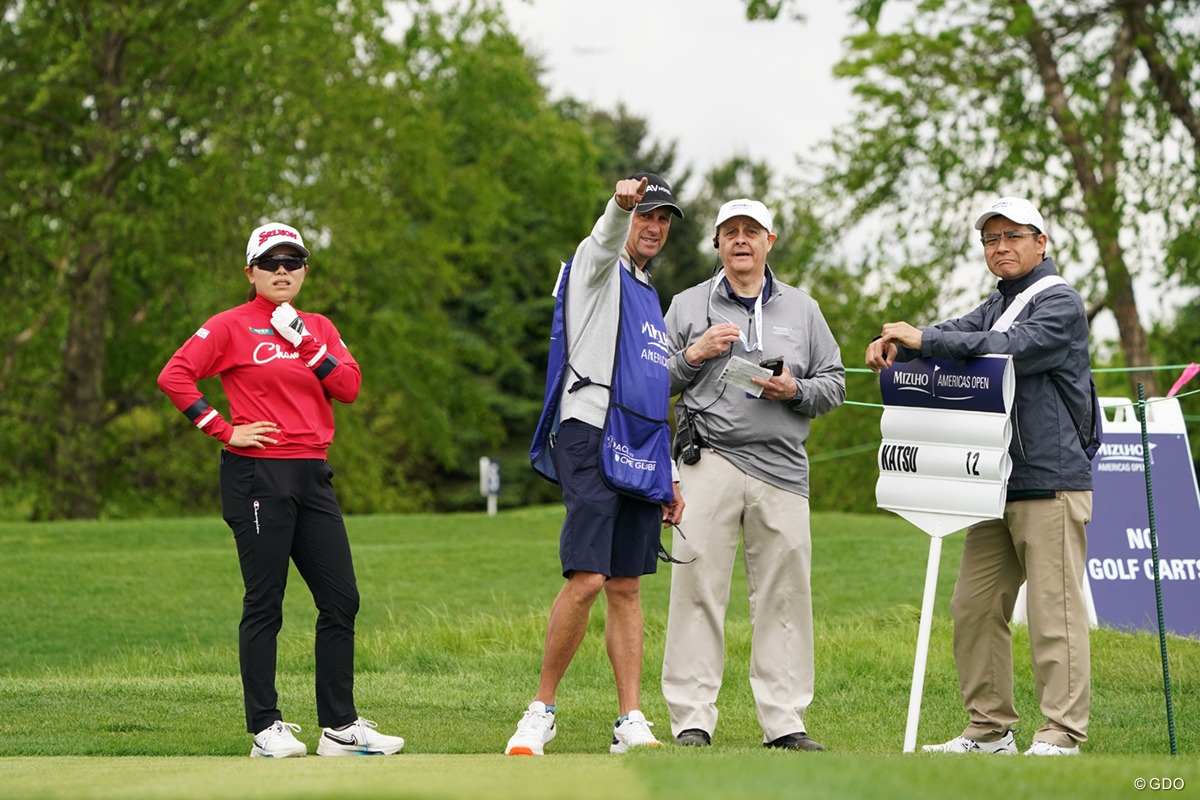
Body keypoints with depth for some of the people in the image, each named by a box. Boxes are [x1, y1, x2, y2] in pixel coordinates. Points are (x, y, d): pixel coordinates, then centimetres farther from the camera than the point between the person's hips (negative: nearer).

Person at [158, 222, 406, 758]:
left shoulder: (319, 328, 16)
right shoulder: (232, 326, -1)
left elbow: (349, 388, 3)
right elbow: (174, 376, -9)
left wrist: (305, 343, -6)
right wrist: (224, 431, -11)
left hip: (312, 474, 6)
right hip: (257, 475, -6)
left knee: (341, 600, 3)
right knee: (264, 604, -4)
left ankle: (339, 727, 9)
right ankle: (265, 730, 0)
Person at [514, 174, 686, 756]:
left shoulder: (648, 296, 27)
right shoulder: (597, 266, 5)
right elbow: (605, 241, -22)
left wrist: (667, 476, 23)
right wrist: (620, 205, -45)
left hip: (640, 454, 8)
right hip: (590, 437, -8)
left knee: (626, 587, 5)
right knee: (586, 580, -15)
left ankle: (631, 723, 3)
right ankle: (541, 710, -5)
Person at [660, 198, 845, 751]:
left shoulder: (802, 309, 16)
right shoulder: (688, 306, 12)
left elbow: (834, 384, 16)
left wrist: (796, 391, -4)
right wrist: (692, 356, -6)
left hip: (781, 466, 2)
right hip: (710, 462, -2)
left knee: (784, 595, 1)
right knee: (698, 588, -7)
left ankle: (785, 721, 6)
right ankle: (691, 721, -5)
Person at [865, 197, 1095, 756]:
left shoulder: (1060, 304, -6)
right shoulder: (997, 306, 22)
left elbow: (1010, 349, -20)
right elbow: (958, 334, 11)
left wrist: (923, 340, -19)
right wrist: (894, 345, -10)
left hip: (1051, 483, -9)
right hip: (997, 488, 9)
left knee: (1054, 610, -9)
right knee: (975, 607, 7)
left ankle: (1061, 736, -8)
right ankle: (989, 730, 13)